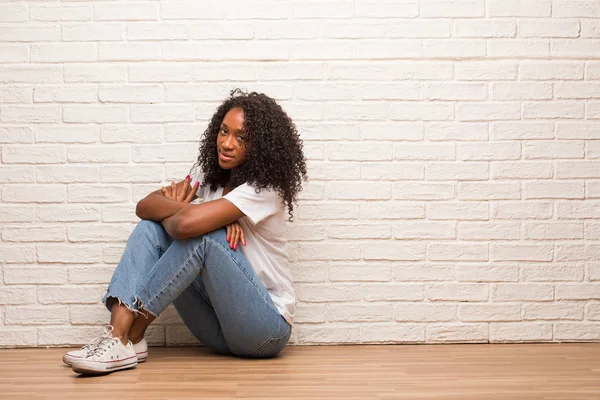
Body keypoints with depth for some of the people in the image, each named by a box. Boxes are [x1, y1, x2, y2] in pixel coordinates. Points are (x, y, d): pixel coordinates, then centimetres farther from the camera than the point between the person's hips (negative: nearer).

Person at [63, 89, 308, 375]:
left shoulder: (263, 187, -17)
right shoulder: (210, 173, 7)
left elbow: (187, 223, -31)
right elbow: (145, 206, -2)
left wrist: (172, 209, -8)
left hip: (267, 324, -7)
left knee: (203, 235, -30)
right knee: (151, 226, -8)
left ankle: (129, 338, -23)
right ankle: (118, 329, -24)